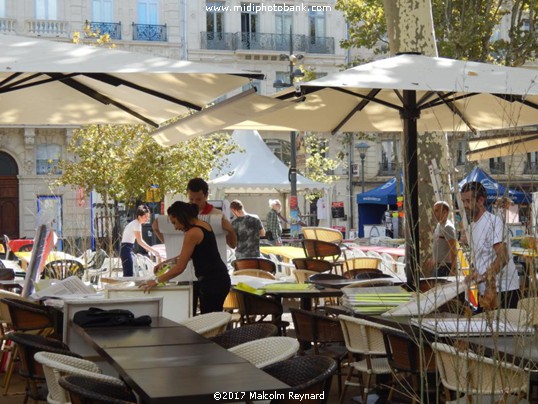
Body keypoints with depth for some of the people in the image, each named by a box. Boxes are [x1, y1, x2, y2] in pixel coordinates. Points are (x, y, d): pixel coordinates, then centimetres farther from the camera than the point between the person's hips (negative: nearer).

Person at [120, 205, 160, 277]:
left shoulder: (135, 223, 15)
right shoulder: (137, 224, -14)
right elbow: (140, 241, -18)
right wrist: (153, 250, -18)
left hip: (126, 249, 10)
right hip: (127, 250, -10)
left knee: (128, 275, 10)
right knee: (129, 275, -14)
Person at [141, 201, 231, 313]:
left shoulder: (192, 233, -16)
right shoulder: (204, 225, 11)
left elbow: (180, 268, -14)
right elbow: (188, 255, 25)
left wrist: (156, 280, -5)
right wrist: (167, 262, 21)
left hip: (211, 282, -10)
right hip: (220, 278, 10)